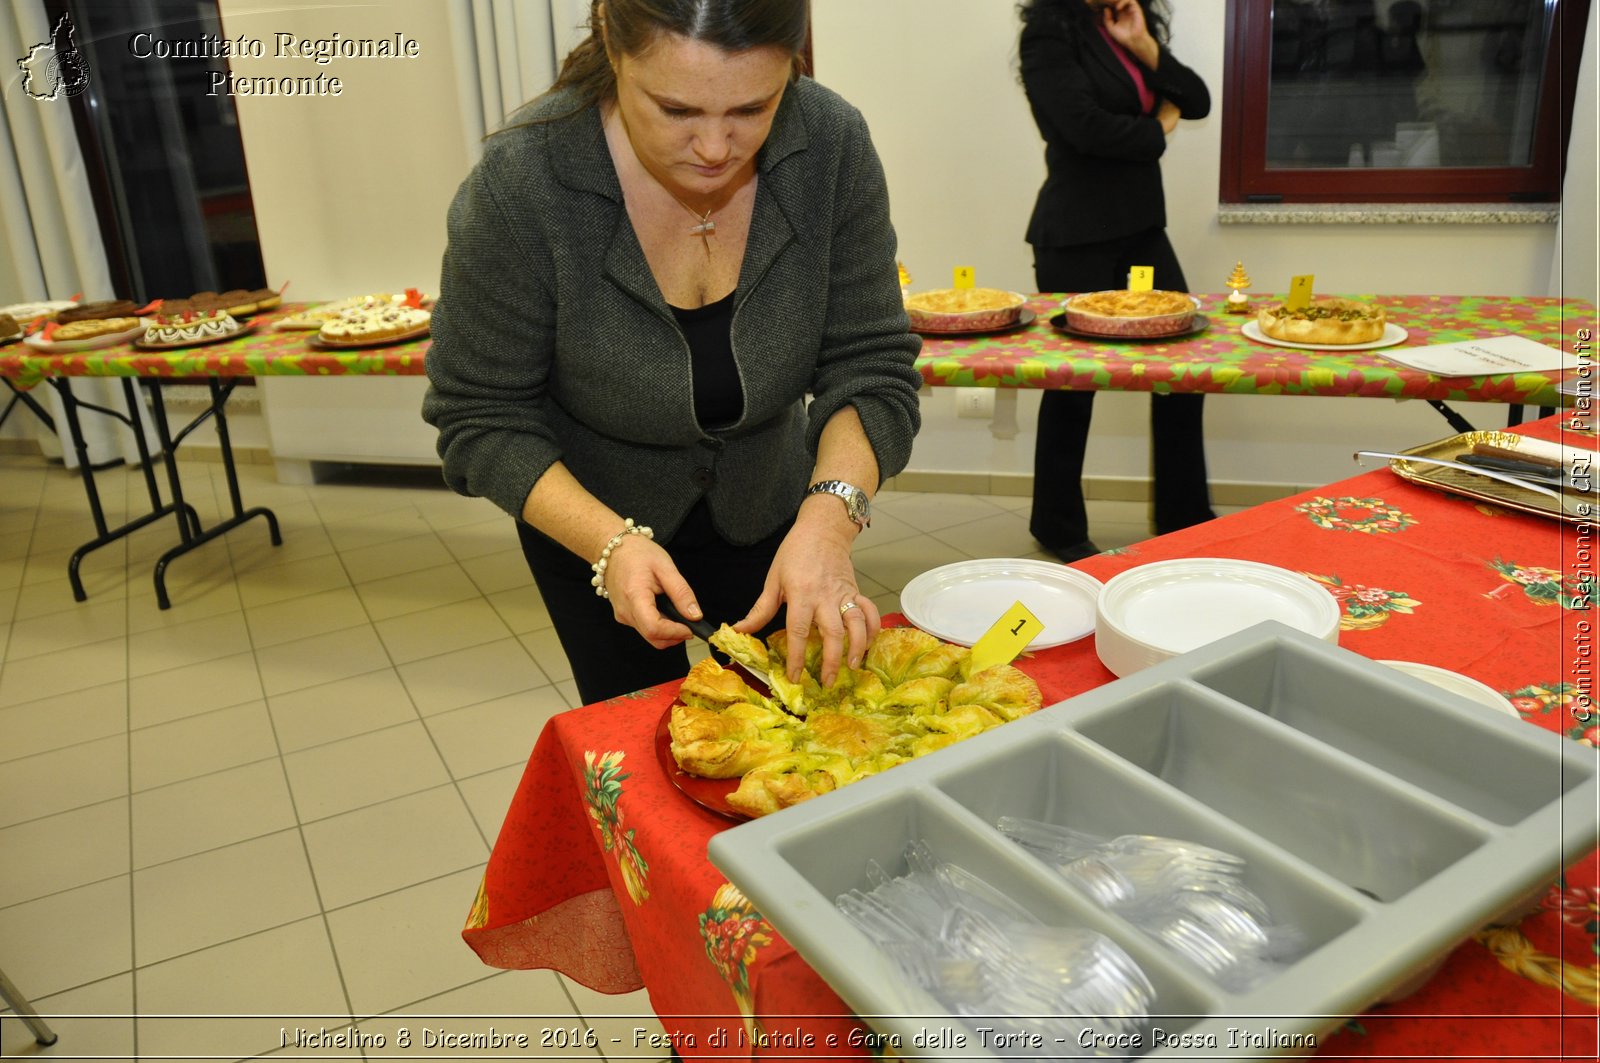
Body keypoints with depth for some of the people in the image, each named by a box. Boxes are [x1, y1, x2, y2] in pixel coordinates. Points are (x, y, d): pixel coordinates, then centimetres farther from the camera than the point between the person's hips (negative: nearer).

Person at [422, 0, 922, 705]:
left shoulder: (833, 144, -23)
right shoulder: (519, 183, -29)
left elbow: (870, 369, -19)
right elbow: (483, 421, -21)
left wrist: (830, 516, -36)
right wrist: (611, 543, -35)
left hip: (766, 512, 2)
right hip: (589, 524, -2)